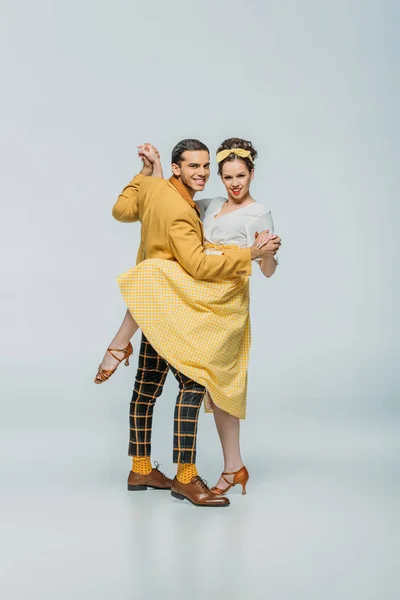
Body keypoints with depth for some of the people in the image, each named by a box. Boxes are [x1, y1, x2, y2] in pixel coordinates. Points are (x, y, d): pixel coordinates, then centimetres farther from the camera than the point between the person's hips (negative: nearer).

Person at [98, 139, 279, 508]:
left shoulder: (151, 187, 4)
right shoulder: (180, 213, -22)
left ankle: (141, 469, 22)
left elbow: (121, 211, 22)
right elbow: (198, 266, -28)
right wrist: (250, 254, -28)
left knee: (148, 385, 13)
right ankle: (185, 477, -11)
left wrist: (143, 174, 29)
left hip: (153, 302, 10)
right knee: (192, 382, -13)